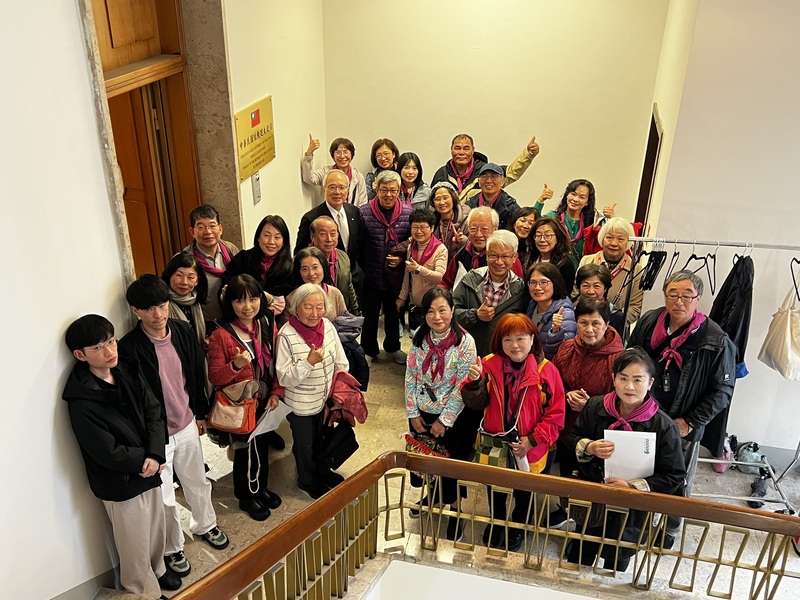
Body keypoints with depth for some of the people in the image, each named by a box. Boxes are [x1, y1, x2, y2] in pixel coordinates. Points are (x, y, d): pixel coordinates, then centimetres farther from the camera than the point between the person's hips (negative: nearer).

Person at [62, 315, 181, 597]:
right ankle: (145, 590, 40)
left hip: (149, 469, 6)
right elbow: (108, 454, -24)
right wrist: (146, 460, -12)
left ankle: (157, 568, 53)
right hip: (121, 483, -6)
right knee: (135, 542, 15)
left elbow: (154, 412, -6)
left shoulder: (128, 371, -7)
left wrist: (156, 454, -20)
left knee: (156, 528, 26)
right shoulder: (82, 401, -25)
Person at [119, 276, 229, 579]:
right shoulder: (129, 348, -23)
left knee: (197, 481, 24)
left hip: (187, 424, 5)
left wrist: (200, 413, 14)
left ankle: (205, 525, 51)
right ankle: (173, 548, 37)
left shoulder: (183, 331, -8)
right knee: (165, 498, 12)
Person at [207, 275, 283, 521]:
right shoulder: (221, 335, -20)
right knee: (245, 451, 12)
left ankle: (262, 488, 45)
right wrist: (235, 365, -35)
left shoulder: (268, 325, -4)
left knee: (262, 447, 21)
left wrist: (276, 393, -6)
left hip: (264, 403, 5)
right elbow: (214, 377, -17)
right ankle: (246, 496, 36)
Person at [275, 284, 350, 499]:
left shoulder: (327, 326, -11)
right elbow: (284, 379, -23)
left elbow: (341, 364, 1)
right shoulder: (286, 335, -25)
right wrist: (308, 363, -35)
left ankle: (323, 472, 54)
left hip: (326, 399, 5)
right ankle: (307, 481, 46)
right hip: (301, 405, -5)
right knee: (305, 445, 19)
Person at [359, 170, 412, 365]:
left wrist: (403, 258, -11)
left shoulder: (408, 214, -4)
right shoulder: (364, 212, -10)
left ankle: (392, 347, 41)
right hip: (371, 276, -2)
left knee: (394, 314, 19)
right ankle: (369, 350, 33)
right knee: (369, 315, 12)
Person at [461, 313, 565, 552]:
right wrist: (475, 381, -30)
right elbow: (476, 403, -10)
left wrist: (533, 440, -20)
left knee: (523, 492, 25)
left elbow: (556, 415, -14)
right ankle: (496, 523, 55)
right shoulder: (490, 364, -11)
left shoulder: (546, 371, -17)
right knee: (494, 488, 27)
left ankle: (518, 528, 52)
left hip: (529, 449, -2)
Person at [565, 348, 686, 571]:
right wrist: (589, 448, -18)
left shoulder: (664, 426, -19)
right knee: (578, 558, 24)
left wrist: (633, 487, -24)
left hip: (630, 512, -2)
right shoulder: (595, 407, -10)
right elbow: (573, 437, 4)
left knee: (615, 566, 24)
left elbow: (674, 478, -14)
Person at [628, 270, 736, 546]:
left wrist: (690, 423, -13)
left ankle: (669, 531, 40)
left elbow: (722, 390, -9)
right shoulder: (648, 322, -6)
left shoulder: (716, 341, -16)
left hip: (684, 428, -3)